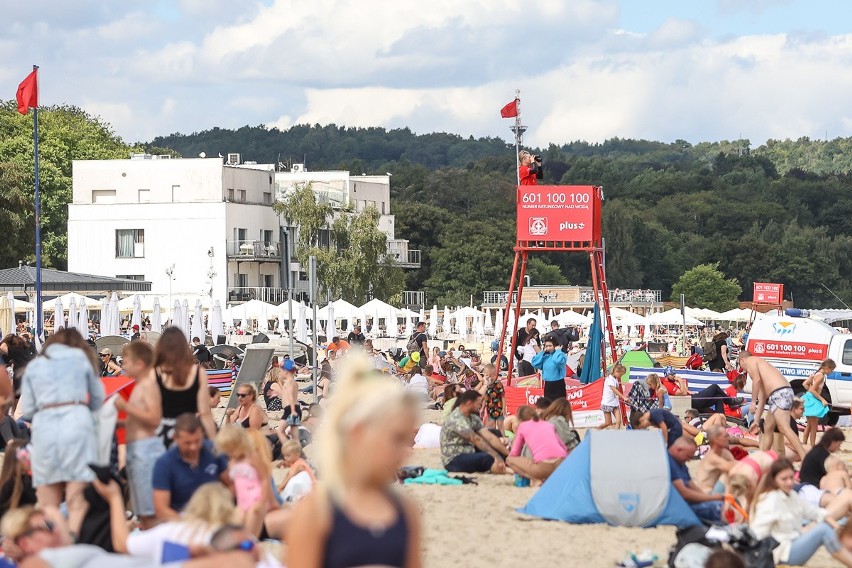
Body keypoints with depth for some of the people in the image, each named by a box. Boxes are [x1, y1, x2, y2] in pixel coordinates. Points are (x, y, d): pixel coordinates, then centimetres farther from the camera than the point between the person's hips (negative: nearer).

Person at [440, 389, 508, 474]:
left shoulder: (473, 418, 7)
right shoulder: (456, 419, -20)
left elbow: (490, 437, 1)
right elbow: (477, 440, -27)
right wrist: (497, 457, -32)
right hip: (453, 461, -9)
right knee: (489, 459, -32)